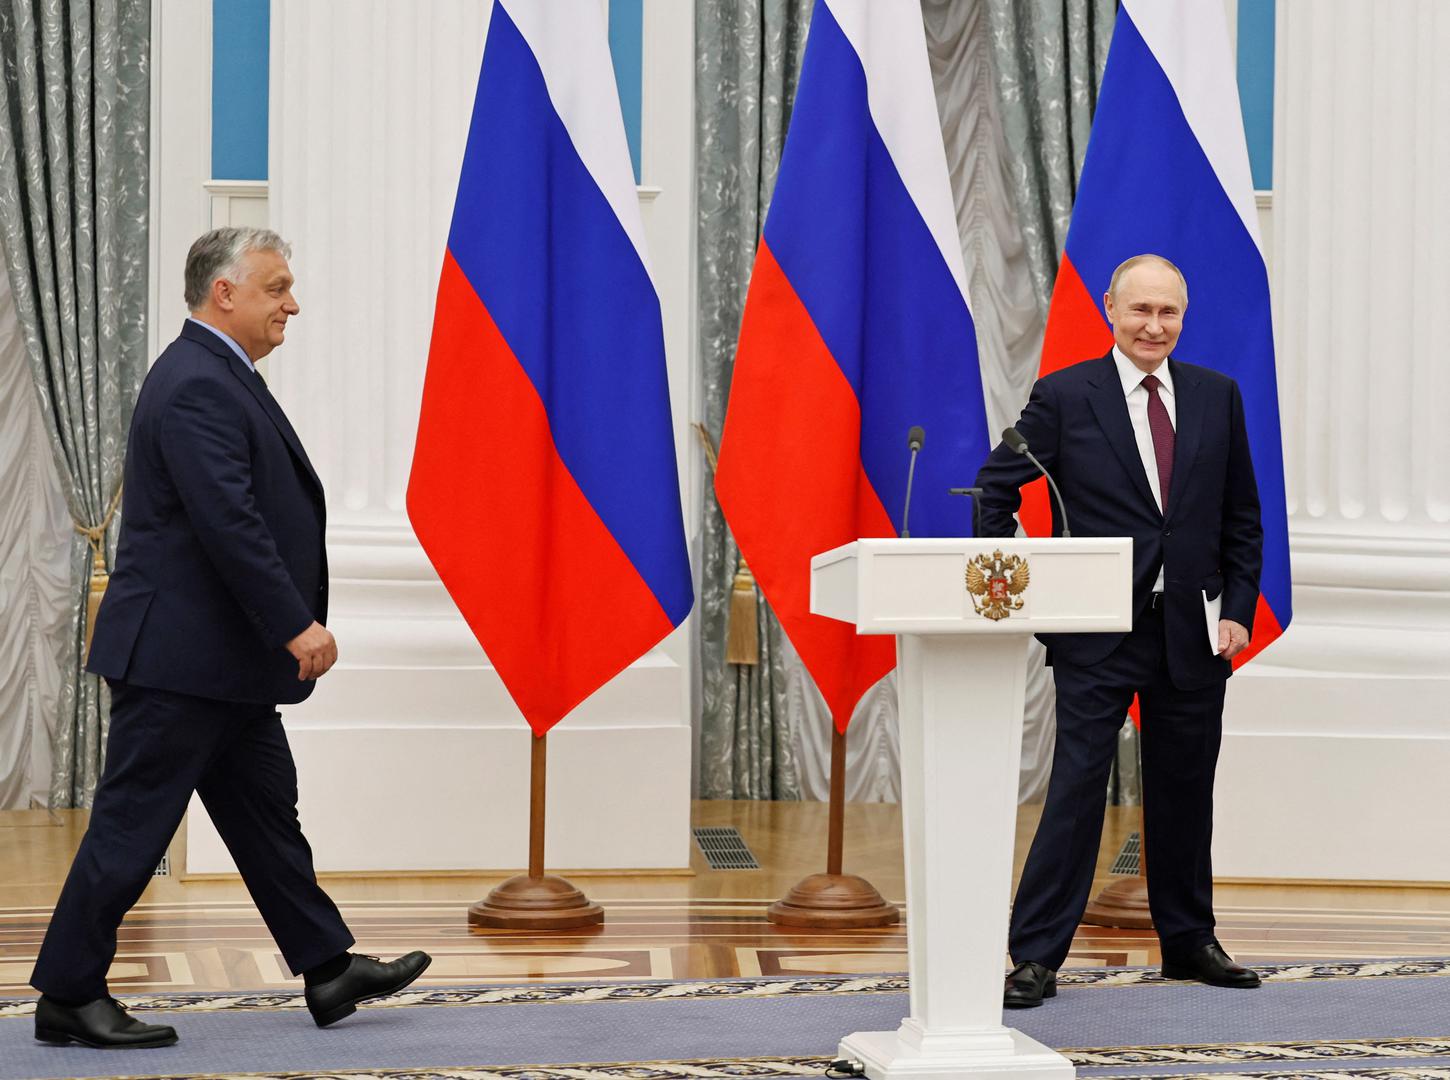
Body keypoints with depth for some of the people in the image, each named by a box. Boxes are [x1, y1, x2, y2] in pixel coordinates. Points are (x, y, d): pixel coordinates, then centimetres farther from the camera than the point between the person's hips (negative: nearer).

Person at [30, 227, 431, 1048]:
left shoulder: (223, 378, 15)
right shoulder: (196, 386, -18)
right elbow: (228, 521, -25)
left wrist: (294, 623, 17)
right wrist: (296, 625, -23)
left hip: (227, 659, 11)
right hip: (180, 652, -11)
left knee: (267, 814, 15)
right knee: (134, 825, -3)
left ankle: (328, 968, 22)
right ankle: (68, 996, 5)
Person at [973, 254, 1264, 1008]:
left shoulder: (1217, 396, 7)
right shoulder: (1063, 396, -3)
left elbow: (1241, 516, 11)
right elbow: (994, 492, 1)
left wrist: (1238, 607, 2)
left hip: (1193, 631, 4)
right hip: (1098, 633, -3)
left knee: (1185, 791, 12)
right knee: (1076, 787, -6)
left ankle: (1188, 941, 27)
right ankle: (1036, 956, -1)